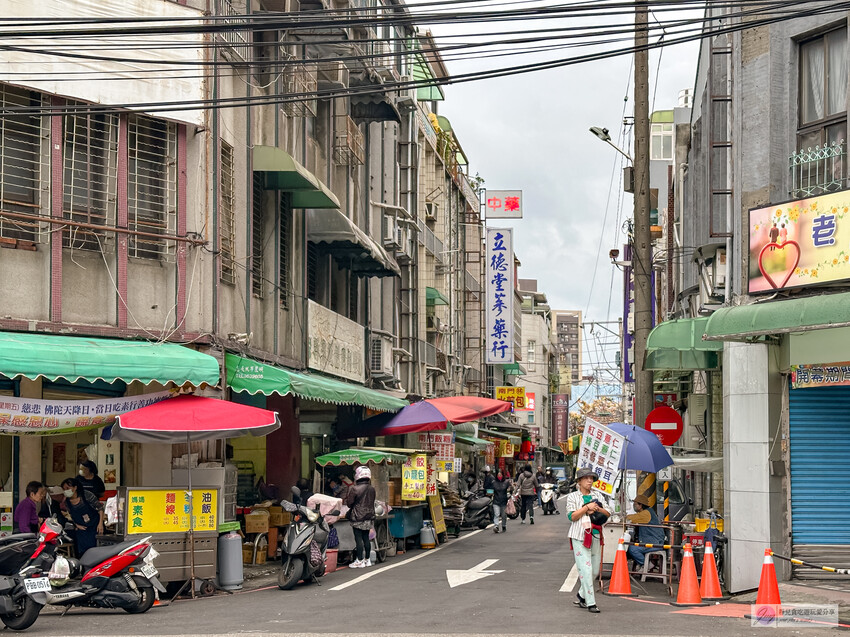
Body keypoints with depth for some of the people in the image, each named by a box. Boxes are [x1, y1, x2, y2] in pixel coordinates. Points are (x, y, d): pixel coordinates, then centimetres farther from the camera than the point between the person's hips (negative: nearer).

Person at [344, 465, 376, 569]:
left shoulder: (355, 489, -16)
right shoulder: (372, 489, 2)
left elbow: (349, 503, -10)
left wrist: (347, 496, 10)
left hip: (358, 518, -6)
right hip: (369, 517, 6)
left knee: (358, 539, -3)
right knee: (366, 538, 14)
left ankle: (360, 561, -2)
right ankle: (367, 559, 19)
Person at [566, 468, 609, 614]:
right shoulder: (573, 497, 3)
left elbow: (607, 514, 12)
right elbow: (572, 516, -8)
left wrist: (597, 508, -6)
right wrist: (587, 507, -12)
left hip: (596, 536, 5)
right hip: (580, 536, -5)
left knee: (595, 570, 8)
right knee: (585, 569, -11)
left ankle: (582, 594, 29)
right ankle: (590, 602, -9)